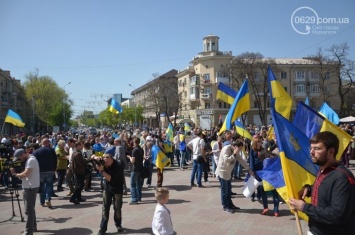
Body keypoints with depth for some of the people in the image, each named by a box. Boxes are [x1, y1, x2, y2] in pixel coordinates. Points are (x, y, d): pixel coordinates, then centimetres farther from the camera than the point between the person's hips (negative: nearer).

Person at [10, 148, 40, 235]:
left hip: (31, 187, -10)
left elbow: (25, 174, -24)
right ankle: (33, 227, 28)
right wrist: (17, 172, -3)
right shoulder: (28, 160, 14)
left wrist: (15, 174, -9)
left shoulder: (31, 160, -18)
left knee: (29, 209, -6)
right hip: (29, 187, 10)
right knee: (30, 208, 17)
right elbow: (24, 173, 14)